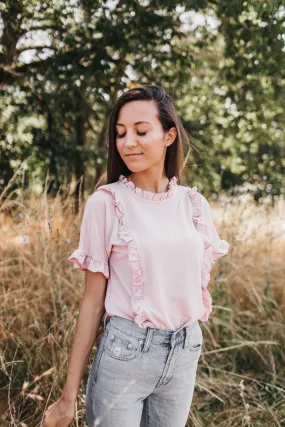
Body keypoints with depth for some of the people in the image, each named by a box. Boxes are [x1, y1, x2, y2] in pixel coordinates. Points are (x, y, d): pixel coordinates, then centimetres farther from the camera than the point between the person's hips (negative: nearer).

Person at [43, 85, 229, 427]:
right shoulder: (105, 203, -10)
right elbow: (93, 300, -8)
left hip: (185, 353, 4)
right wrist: (69, 395, -6)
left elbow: (199, 284, 10)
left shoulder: (194, 204, 0)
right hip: (124, 352, -3)